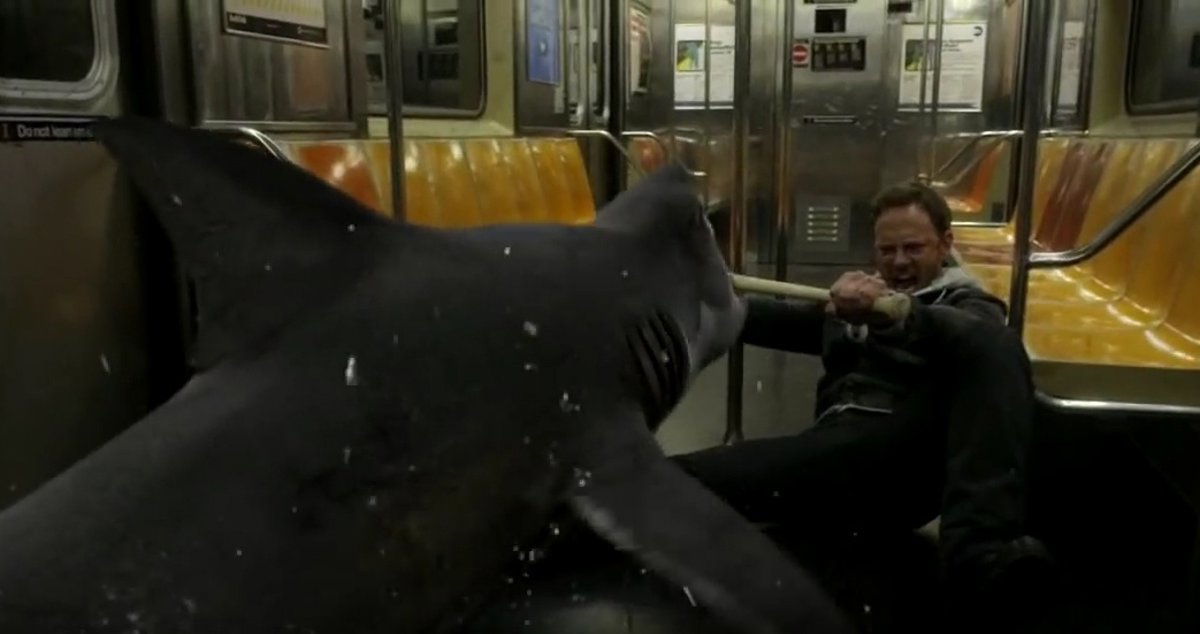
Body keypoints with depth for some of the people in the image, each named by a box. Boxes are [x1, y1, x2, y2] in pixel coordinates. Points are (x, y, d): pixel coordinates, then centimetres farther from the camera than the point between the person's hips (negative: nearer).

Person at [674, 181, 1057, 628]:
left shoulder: (970, 304, 18)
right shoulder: (850, 304, 34)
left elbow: (976, 338, -8)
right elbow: (775, 319, 21)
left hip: (915, 457, -3)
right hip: (843, 449, 3)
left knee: (993, 343, -31)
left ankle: (980, 552, -44)